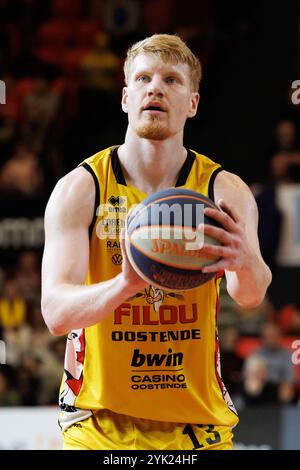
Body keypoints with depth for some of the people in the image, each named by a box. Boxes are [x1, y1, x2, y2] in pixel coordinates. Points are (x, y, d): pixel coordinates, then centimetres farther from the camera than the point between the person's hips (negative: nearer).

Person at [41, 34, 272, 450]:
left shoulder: (226, 192, -5)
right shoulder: (80, 189, -8)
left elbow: (251, 295, -22)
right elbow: (56, 312, -19)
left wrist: (245, 263, -46)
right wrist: (125, 284, -39)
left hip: (198, 426, 1)